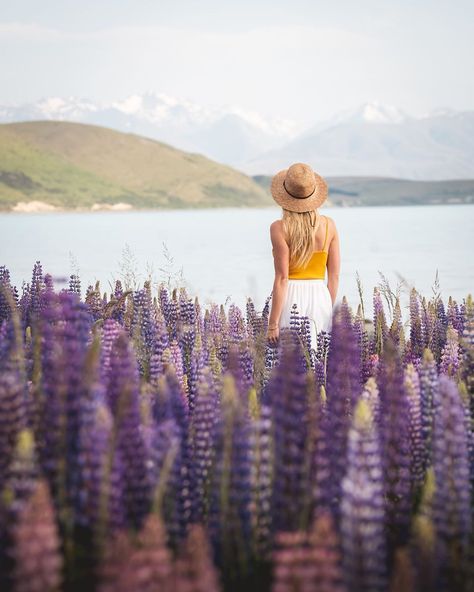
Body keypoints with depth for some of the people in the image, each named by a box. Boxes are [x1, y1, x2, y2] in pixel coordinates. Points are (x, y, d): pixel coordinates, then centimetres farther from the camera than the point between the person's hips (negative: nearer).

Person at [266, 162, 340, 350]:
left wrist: (273, 323, -9)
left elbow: (282, 278, -11)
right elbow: (334, 276, 6)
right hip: (320, 298, 4)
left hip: (291, 299, -4)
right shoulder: (329, 225, 4)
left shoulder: (279, 228, -8)